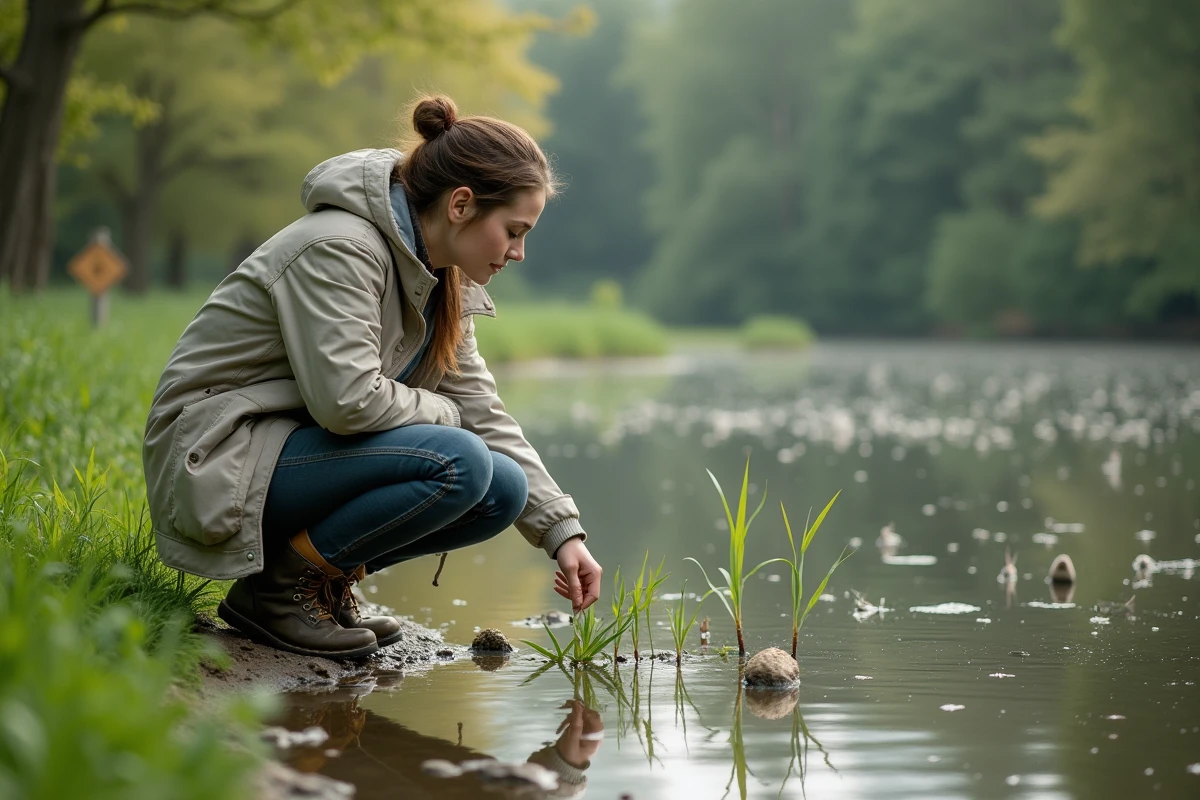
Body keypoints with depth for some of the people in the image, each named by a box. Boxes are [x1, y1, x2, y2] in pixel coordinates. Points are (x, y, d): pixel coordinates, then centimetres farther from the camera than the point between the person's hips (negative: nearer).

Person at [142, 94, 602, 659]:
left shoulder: (437, 280, 8)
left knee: (503, 489, -4)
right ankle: (277, 588, -12)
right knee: (458, 464, -26)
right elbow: (346, 398, -29)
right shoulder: (342, 247, -20)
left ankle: (323, 585, 5)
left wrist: (563, 532, 1)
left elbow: (482, 415, 8)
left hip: (297, 450, 9)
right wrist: (441, 414, -10)